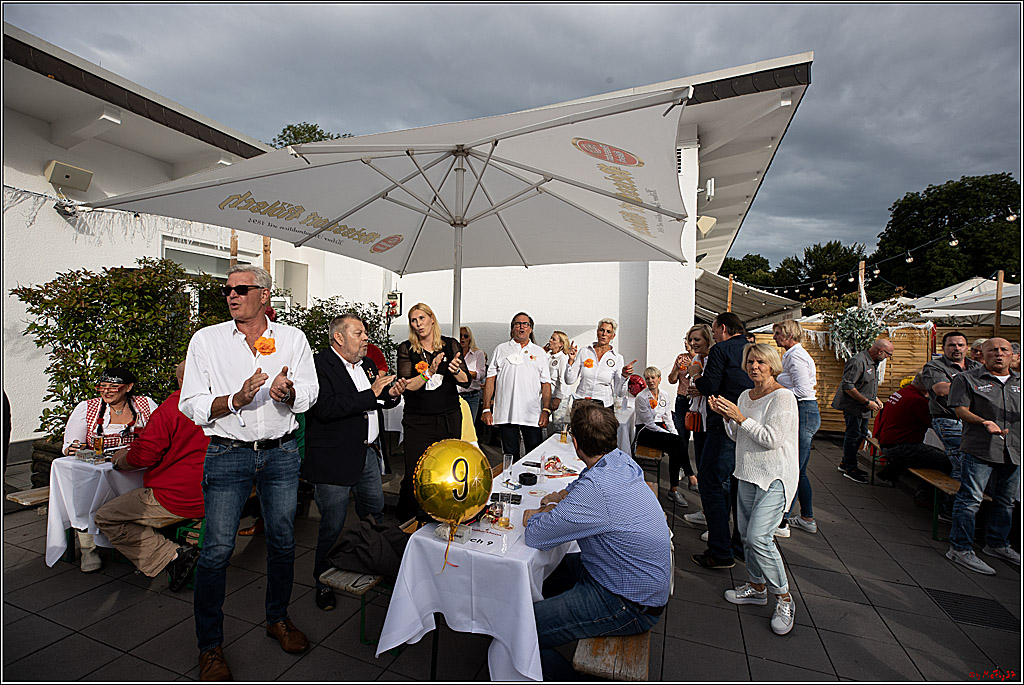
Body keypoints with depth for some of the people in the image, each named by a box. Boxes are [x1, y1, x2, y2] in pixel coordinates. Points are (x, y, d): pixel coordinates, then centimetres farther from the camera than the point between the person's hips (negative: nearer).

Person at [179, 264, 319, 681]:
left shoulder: (292, 338, 3)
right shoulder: (206, 340, 1)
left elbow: (309, 393, 1)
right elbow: (191, 405, -2)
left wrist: (288, 393, -21)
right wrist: (236, 400, -20)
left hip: (281, 453, 2)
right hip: (228, 454, -1)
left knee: (283, 541, 12)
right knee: (217, 549, 1)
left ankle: (278, 618, 35)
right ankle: (210, 645, 23)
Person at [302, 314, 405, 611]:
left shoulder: (367, 364, 11)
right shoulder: (318, 364, -14)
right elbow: (326, 410, -27)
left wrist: (391, 394, -2)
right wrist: (371, 394, -24)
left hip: (369, 454, 8)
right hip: (335, 458, -7)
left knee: (375, 515, 20)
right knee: (332, 526, 6)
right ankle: (323, 583, 29)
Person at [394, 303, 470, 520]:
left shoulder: (450, 345, 4)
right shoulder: (406, 348, 1)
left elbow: (466, 382, 2)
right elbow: (407, 386, -8)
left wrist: (456, 370, -19)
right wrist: (430, 371, -22)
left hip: (449, 419, 2)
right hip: (417, 422, -1)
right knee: (414, 476, 0)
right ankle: (405, 524, 22)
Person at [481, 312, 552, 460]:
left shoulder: (539, 352, 12)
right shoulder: (501, 350, 10)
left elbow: (546, 384, 9)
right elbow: (490, 380, 7)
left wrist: (546, 410, -2)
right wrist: (486, 409, 0)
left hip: (532, 415, 0)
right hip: (505, 414, 0)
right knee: (510, 455, 7)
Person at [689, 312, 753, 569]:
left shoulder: (721, 350, -8)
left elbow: (709, 387, -16)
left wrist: (696, 374, 6)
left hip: (725, 425, -8)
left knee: (711, 482, -2)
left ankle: (720, 553, 1)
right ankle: (742, 543, 29)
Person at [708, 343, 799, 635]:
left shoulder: (782, 397, -12)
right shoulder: (745, 396, 11)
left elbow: (772, 438, -20)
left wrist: (741, 417, -21)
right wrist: (727, 417, -2)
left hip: (775, 477, -7)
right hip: (748, 474, 8)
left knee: (758, 537, -13)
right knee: (746, 533, 13)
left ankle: (784, 599, 6)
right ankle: (757, 587, 31)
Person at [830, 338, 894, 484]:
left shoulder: (873, 362, 11)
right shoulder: (858, 361, -21)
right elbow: (847, 386, -26)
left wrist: (875, 399, 10)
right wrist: (867, 402, -21)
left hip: (863, 408, 10)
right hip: (853, 406, -10)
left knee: (861, 434, 16)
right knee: (853, 436, -2)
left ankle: (845, 463, 29)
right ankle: (850, 468, 11)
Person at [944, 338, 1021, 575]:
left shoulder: (1019, 381, 15)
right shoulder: (967, 379, 1)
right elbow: (961, 410, -6)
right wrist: (984, 422, -23)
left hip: (1014, 450, 6)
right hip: (979, 448, -6)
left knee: (1006, 500, 17)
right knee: (970, 499, -6)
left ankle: (997, 544, 34)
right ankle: (960, 548, 0)